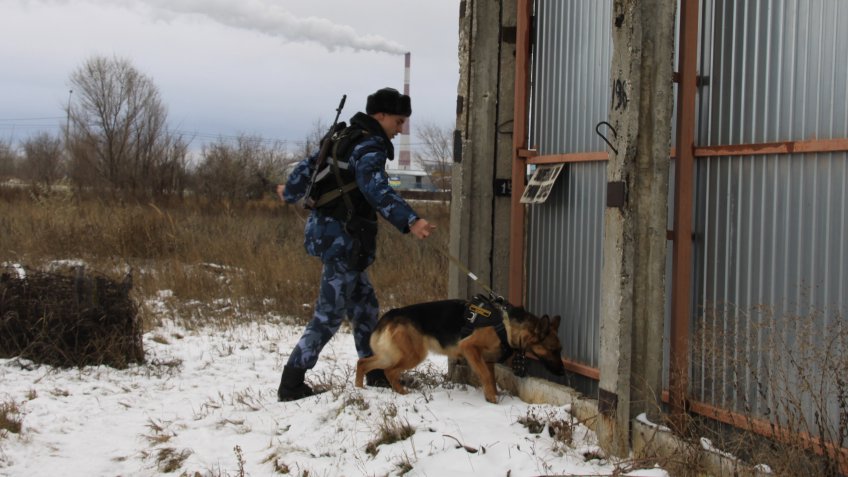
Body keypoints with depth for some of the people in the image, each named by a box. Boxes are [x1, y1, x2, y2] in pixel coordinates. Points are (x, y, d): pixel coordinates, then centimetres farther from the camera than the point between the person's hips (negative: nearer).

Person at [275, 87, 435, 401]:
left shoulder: (344, 138, 14)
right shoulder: (369, 148, -15)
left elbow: (309, 165, 25)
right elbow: (377, 190, -33)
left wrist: (290, 192, 45)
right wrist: (410, 221, -45)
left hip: (327, 231, 10)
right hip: (341, 236, -10)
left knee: (364, 305, 16)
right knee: (330, 313, -5)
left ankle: (375, 373, 25)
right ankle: (291, 384, -2)